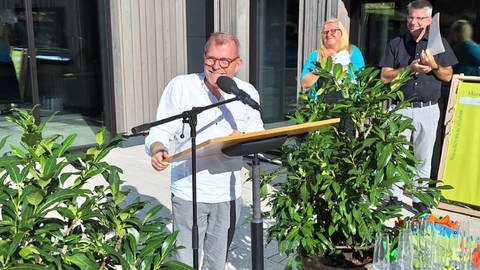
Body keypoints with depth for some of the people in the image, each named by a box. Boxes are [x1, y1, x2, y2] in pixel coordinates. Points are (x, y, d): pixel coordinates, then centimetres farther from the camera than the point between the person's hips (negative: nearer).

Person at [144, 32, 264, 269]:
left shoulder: (247, 93, 1)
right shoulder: (180, 86, -8)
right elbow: (161, 130, -6)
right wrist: (158, 150, -28)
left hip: (229, 195, 3)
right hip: (188, 193, -2)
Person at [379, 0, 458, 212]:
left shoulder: (439, 43, 7)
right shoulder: (396, 44, 7)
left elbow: (448, 76, 6)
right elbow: (385, 76, 0)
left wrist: (433, 66, -14)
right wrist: (410, 69, -13)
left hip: (428, 109, 0)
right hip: (401, 108, 0)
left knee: (423, 158, 7)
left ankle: (419, 199, 18)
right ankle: (395, 196, 16)